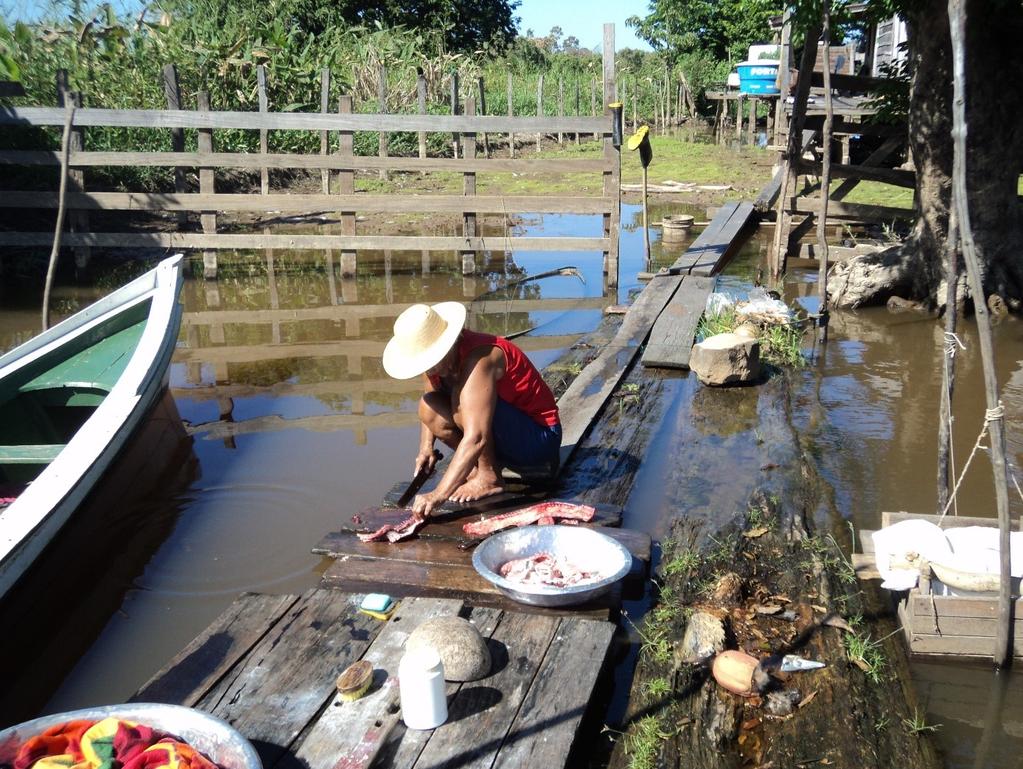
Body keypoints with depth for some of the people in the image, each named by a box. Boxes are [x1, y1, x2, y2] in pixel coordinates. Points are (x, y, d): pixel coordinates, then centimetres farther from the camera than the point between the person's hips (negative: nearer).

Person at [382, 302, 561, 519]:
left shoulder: (478, 359, -31)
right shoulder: (439, 356, -5)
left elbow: (476, 438, -39)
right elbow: (430, 411, 14)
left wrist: (438, 494, -41)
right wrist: (426, 448, -4)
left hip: (540, 437, -8)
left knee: (463, 398, -29)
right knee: (429, 407, -5)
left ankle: (489, 477, -14)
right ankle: (480, 464, 1)